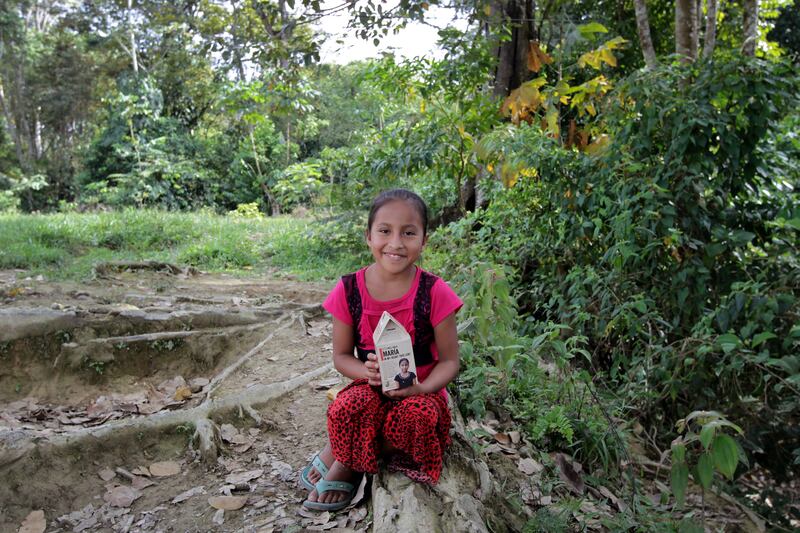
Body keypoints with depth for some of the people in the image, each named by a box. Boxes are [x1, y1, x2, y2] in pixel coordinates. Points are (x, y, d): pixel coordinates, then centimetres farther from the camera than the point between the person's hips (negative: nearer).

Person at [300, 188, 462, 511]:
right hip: (370, 387, 0)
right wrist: (367, 371, -20)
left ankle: (343, 462, -7)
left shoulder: (434, 293, -12)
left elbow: (449, 361, -5)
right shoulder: (348, 291, -7)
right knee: (348, 408, -33)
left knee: (418, 414, -33)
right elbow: (341, 355, 2)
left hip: (419, 391, 0)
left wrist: (420, 388, -25)